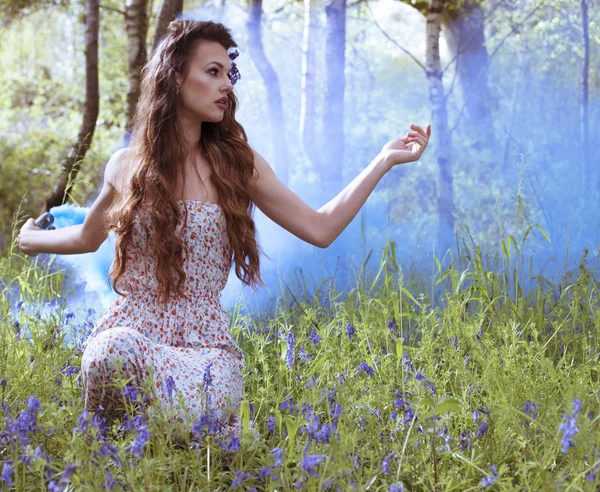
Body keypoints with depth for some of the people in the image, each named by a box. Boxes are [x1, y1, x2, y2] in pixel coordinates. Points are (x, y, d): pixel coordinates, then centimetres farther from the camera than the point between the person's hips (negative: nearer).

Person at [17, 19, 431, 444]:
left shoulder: (238, 164, 6)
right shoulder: (126, 167, 9)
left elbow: (320, 228, 4)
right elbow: (88, 237, 29)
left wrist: (385, 160, 2)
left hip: (205, 340, -1)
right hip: (129, 326, 1)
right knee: (117, 352, -39)